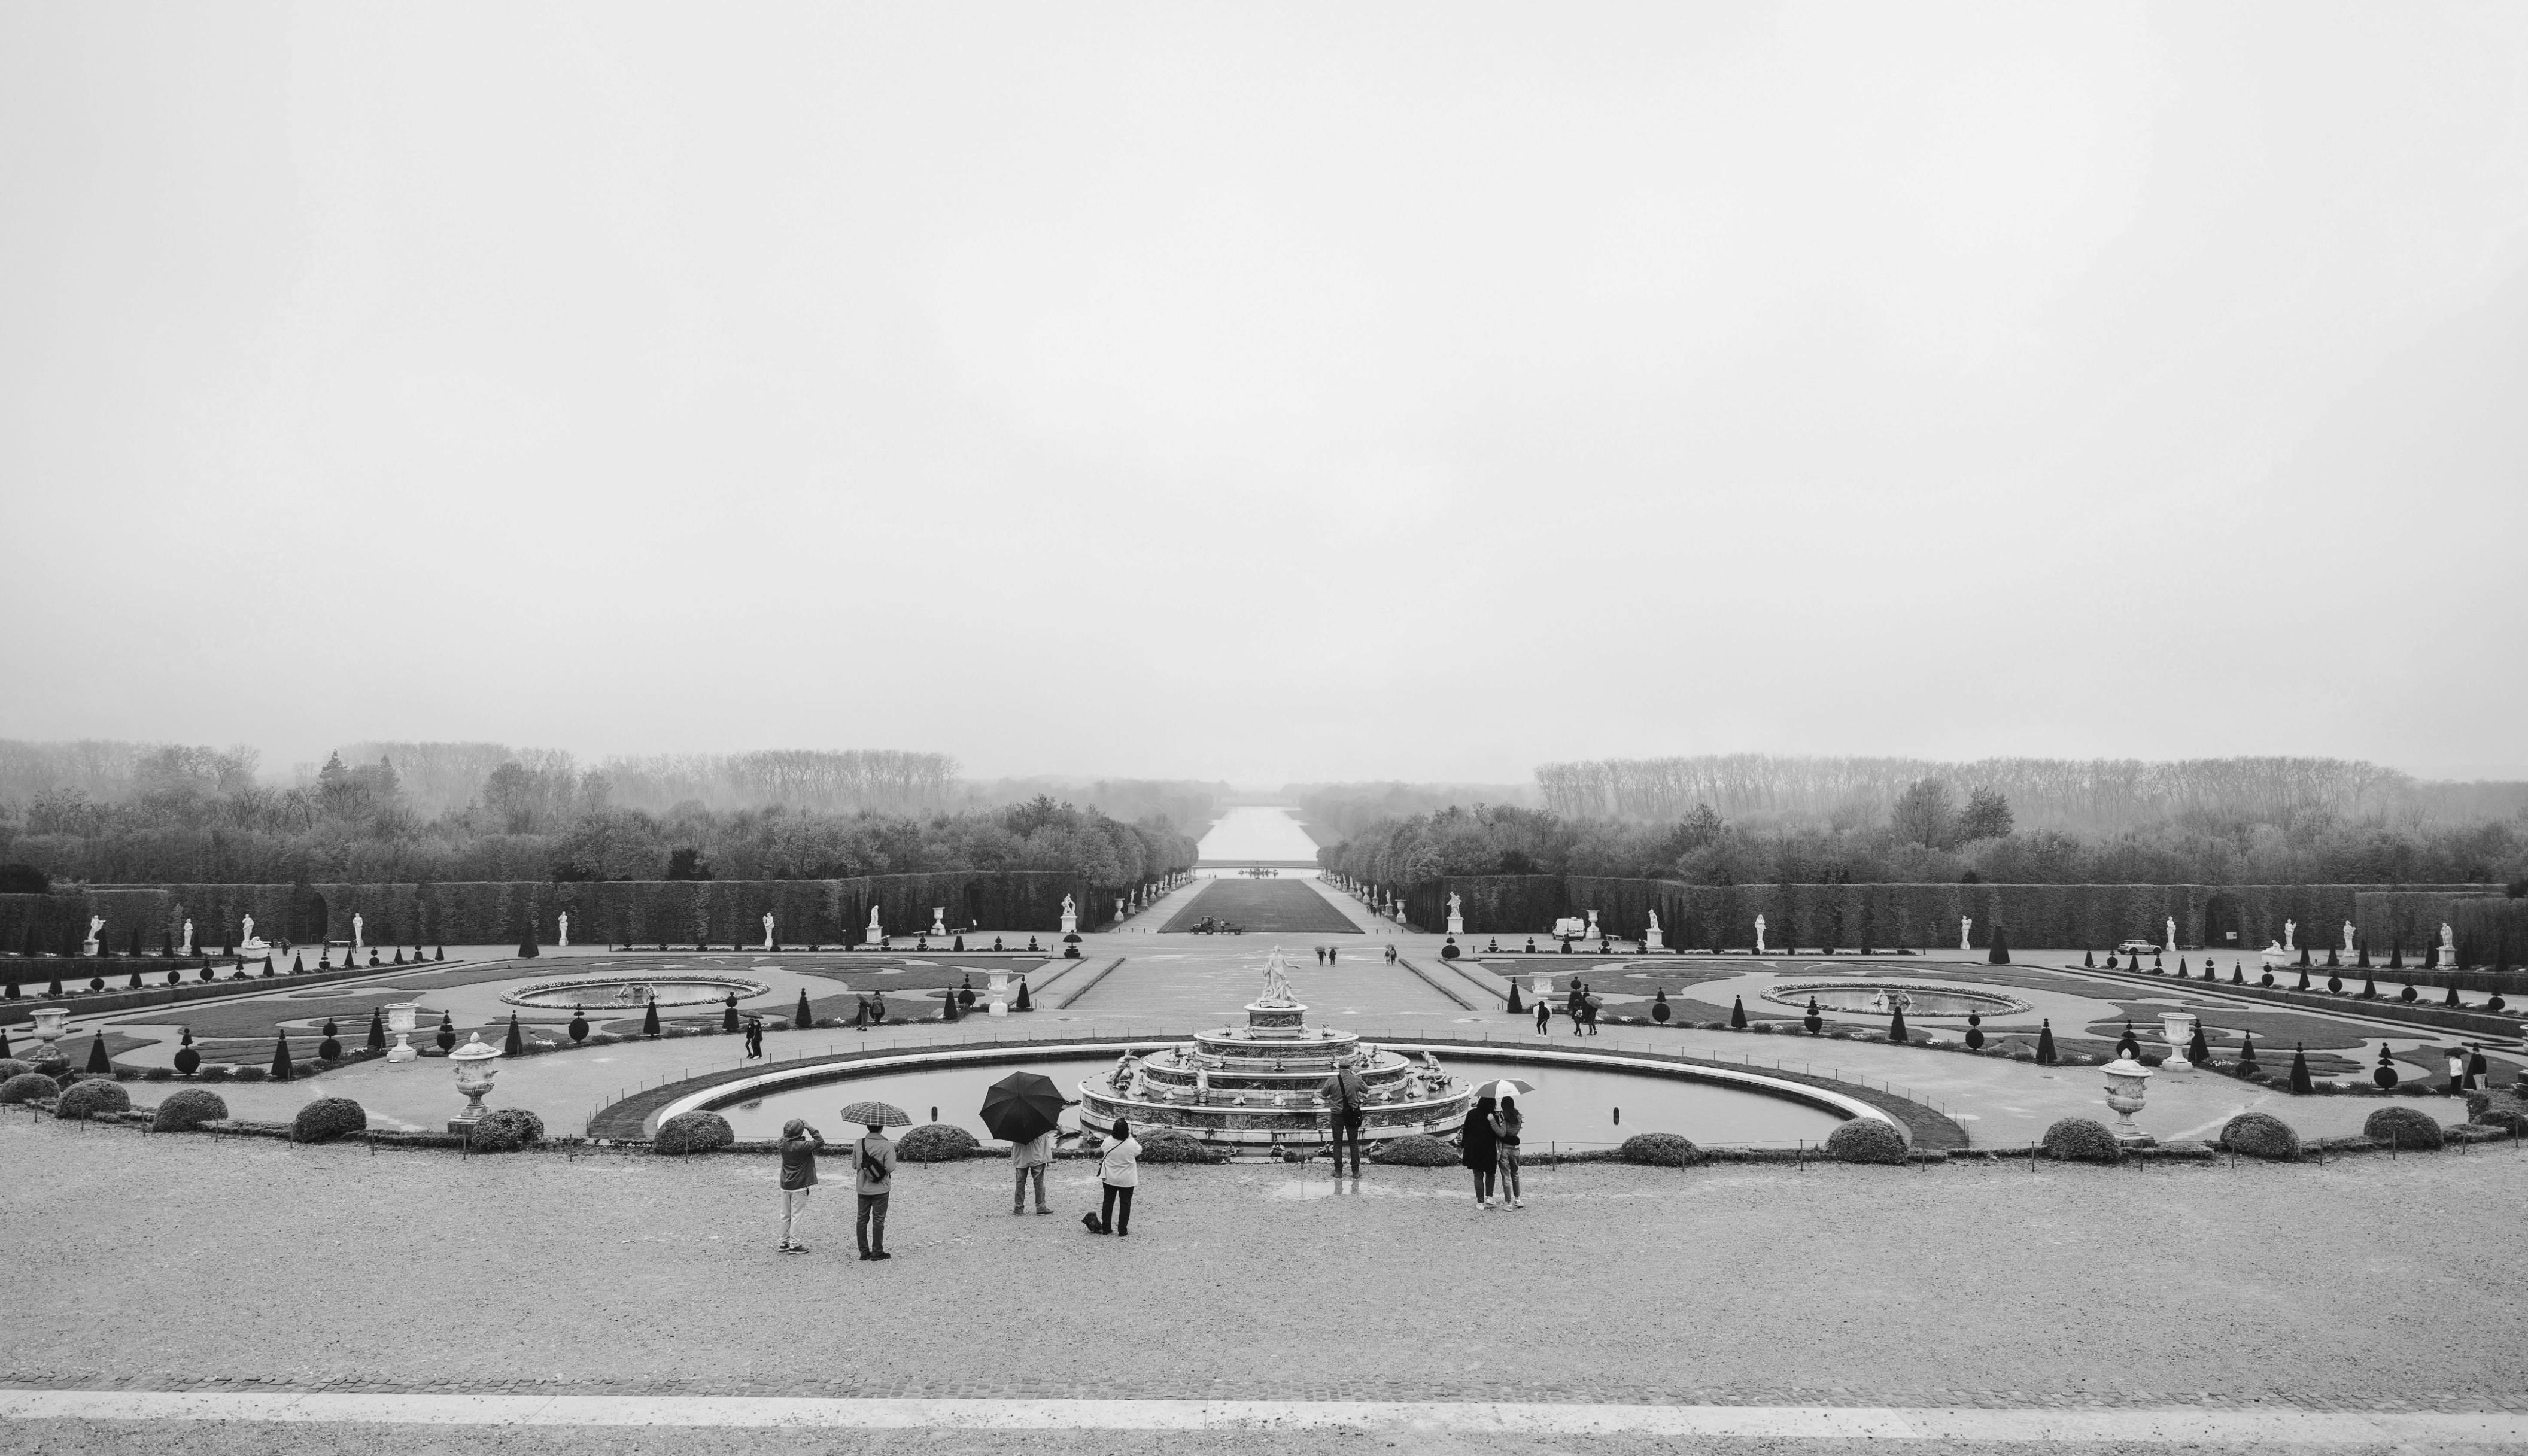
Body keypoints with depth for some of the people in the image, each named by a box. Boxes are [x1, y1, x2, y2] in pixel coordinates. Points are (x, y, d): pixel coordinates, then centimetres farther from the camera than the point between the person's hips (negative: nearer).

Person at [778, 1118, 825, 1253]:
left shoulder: (782, 1143, -7)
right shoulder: (802, 1146, -23)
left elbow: (785, 1135, 17)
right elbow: (820, 1141, -16)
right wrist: (809, 1127, -12)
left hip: (785, 1185, 6)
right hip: (799, 1186, -6)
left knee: (785, 1215, 15)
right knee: (796, 1216, 2)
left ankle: (784, 1243, 24)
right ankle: (794, 1245, 7)